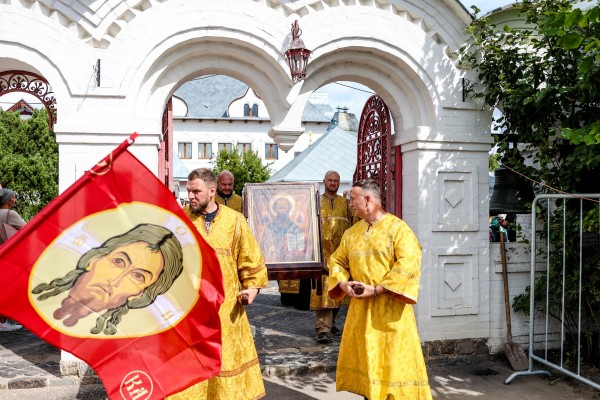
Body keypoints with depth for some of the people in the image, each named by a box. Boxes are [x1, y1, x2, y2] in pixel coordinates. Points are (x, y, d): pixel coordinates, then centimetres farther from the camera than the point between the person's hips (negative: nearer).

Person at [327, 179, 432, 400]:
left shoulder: (397, 228, -10)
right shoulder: (352, 232, 9)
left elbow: (408, 265, -19)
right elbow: (337, 261, 14)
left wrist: (376, 290, -21)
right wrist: (344, 284, -7)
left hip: (390, 307, -6)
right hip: (361, 308, 6)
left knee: (394, 360, 1)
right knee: (364, 358, 14)